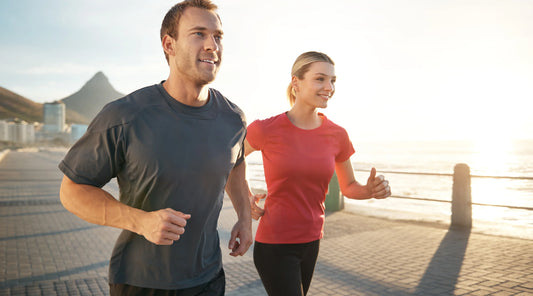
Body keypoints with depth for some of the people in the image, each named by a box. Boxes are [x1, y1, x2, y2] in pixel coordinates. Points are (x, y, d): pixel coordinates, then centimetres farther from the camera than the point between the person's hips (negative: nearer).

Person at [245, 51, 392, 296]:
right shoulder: (266, 129, -13)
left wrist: (371, 190, -12)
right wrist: (244, 202, -7)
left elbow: (348, 187, 9)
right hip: (274, 244, -4)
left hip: (311, 242, 5)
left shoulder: (337, 135, -3)